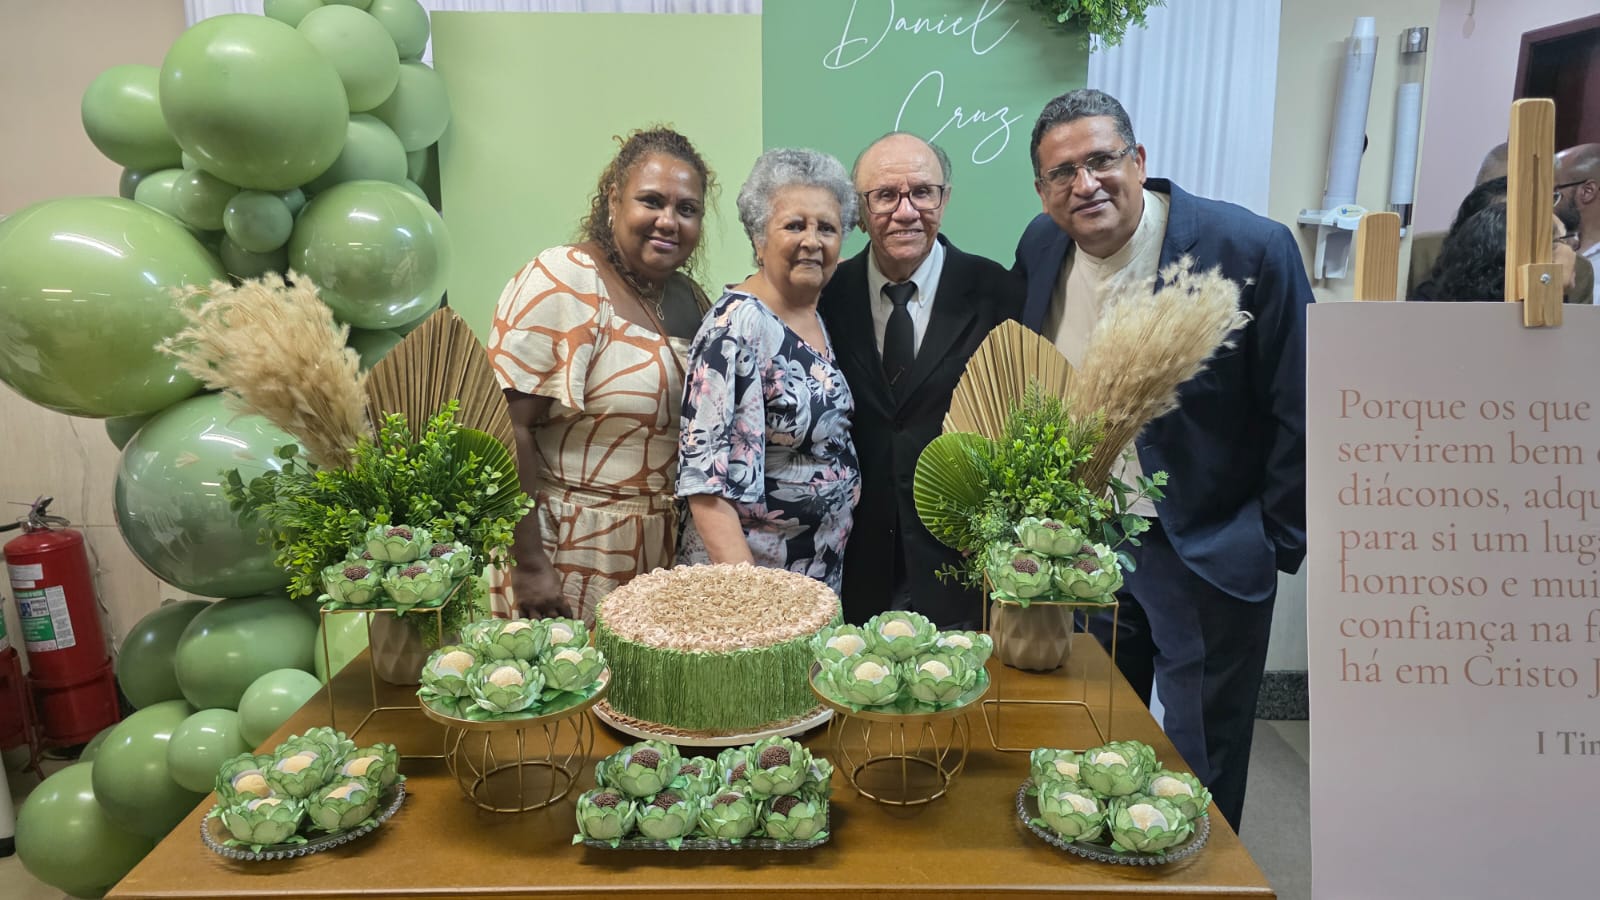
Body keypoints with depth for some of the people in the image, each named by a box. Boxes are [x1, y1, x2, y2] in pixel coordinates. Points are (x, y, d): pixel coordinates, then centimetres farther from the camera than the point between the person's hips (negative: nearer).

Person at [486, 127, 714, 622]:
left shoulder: (691, 299, 7)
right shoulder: (561, 281, -13)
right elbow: (507, 426, -18)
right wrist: (528, 565, -19)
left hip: (668, 552, 6)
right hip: (571, 554, -6)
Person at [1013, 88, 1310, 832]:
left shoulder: (1252, 250, -19)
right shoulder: (1040, 248, -3)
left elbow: (1299, 409, -12)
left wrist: (1278, 543, -8)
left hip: (1208, 554, -4)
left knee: (1198, 772, 11)